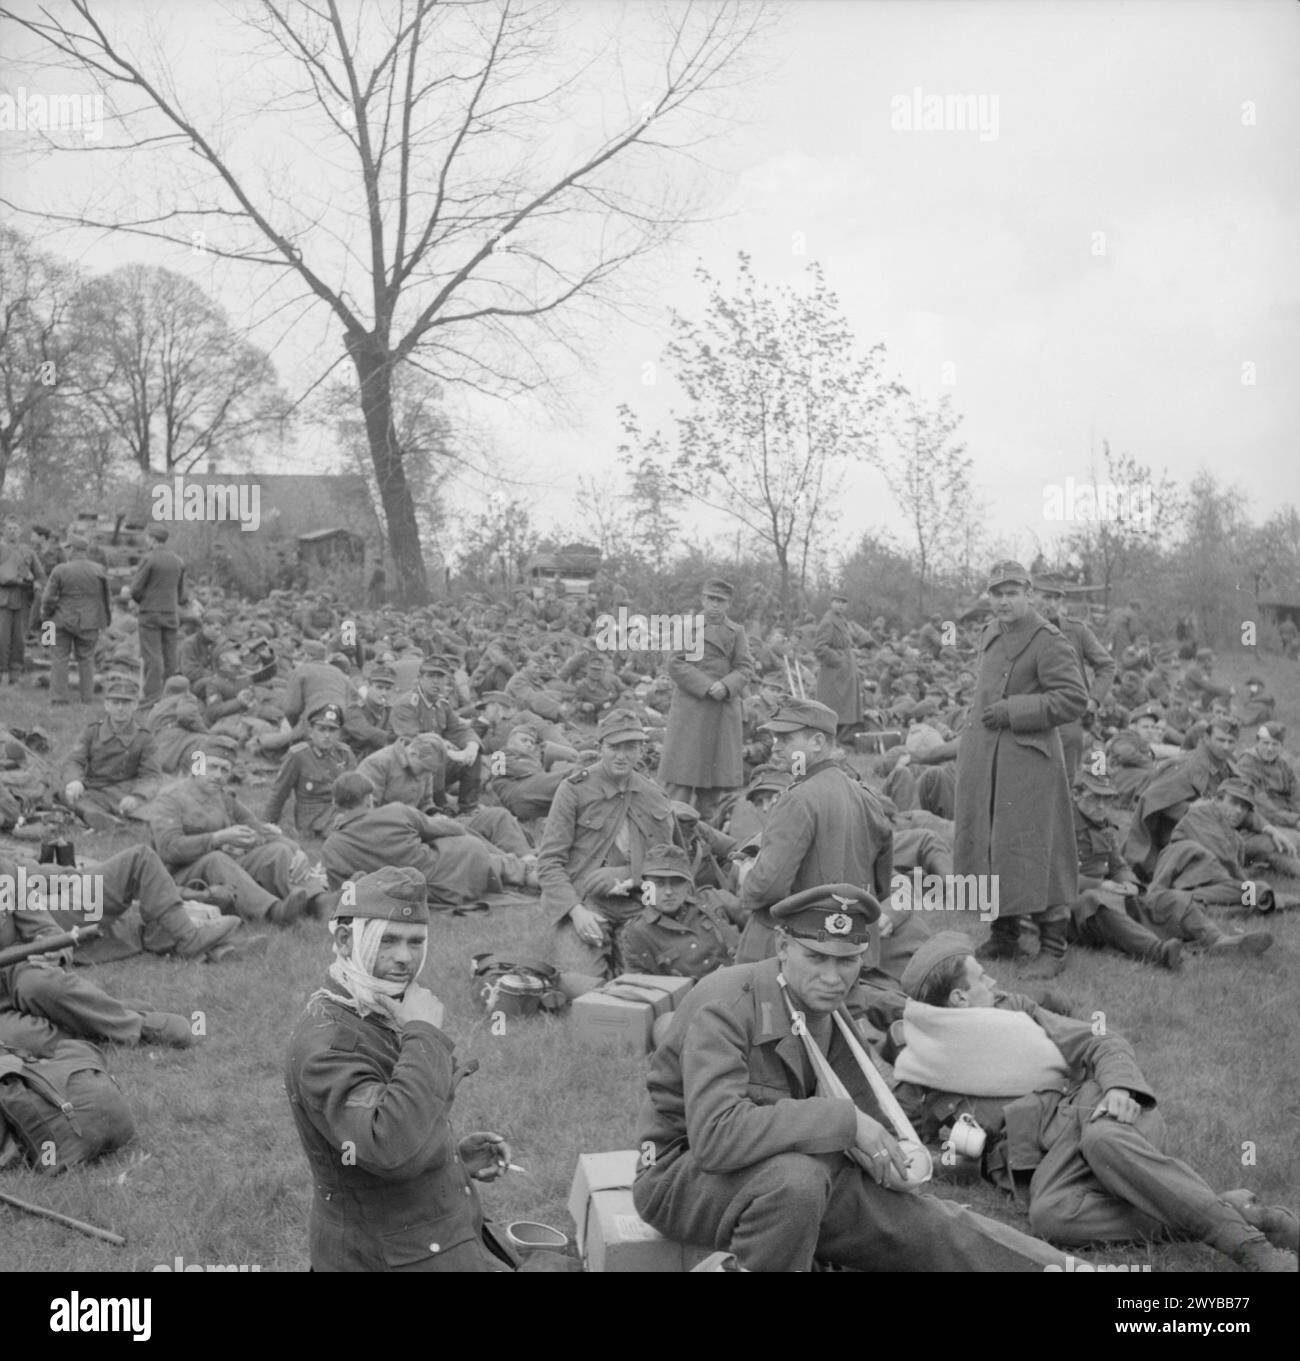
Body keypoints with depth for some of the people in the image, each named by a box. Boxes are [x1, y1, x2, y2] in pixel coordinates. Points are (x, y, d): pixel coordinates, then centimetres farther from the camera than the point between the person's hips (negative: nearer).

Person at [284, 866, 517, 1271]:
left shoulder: (377, 1016, 7)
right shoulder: (327, 1042, -24)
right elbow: (394, 1152, -39)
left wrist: (455, 1153, 6)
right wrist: (425, 1033, -30)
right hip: (405, 1261, -10)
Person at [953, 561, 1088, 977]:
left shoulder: (1048, 641, -11)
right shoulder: (990, 632, 13)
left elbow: (1075, 698, -15)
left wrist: (1013, 711, -18)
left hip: (1027, 760, -8)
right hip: (982, 758, 8)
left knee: (1031, 851, -6)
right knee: (984, 845, 11)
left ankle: (1053, 948, 4)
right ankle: (1003, 936, 25)